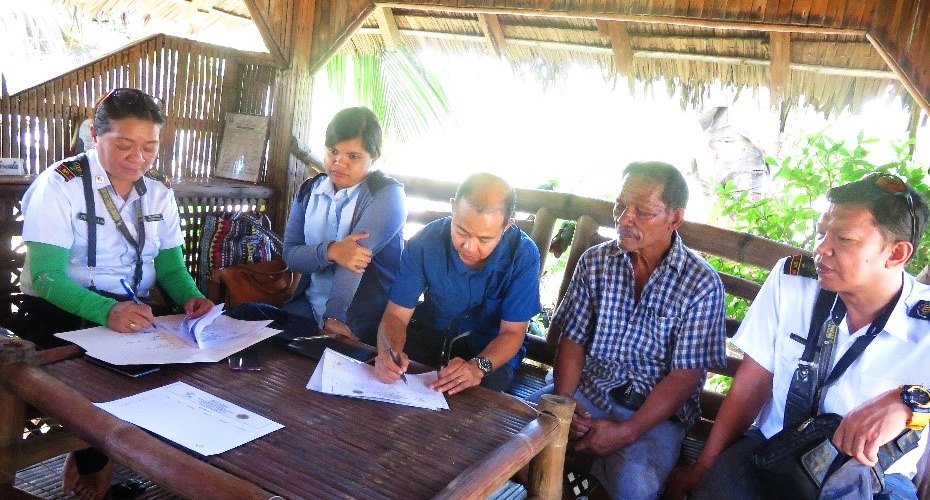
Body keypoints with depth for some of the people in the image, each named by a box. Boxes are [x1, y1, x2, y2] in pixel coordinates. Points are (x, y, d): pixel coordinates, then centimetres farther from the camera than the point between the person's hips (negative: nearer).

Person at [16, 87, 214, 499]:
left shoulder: (159, 194, 6)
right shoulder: (59, 185, -12)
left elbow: (171, 267, 7)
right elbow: (47, 276, -20)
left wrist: (191, 297, -17)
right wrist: (107, 311, -38)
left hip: (136, 312, 5)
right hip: (60, 314, -5)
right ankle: (92, 462, 2)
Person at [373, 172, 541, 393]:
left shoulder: (523, 255, -22)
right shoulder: (425, 241, -20)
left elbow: (512, 332, -17)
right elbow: (396, 315, -16)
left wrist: (478, 366, -37)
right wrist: (388, 352, -39)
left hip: (491, 350, -1)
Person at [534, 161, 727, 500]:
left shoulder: (702, 284, -9)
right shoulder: (595, 261, 1)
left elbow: (685, 377, -11)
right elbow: (573, 340, 2)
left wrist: (625, 432, -20)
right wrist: (563, 400, -16)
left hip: (656, 409, -2)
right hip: (587, 389, 3)